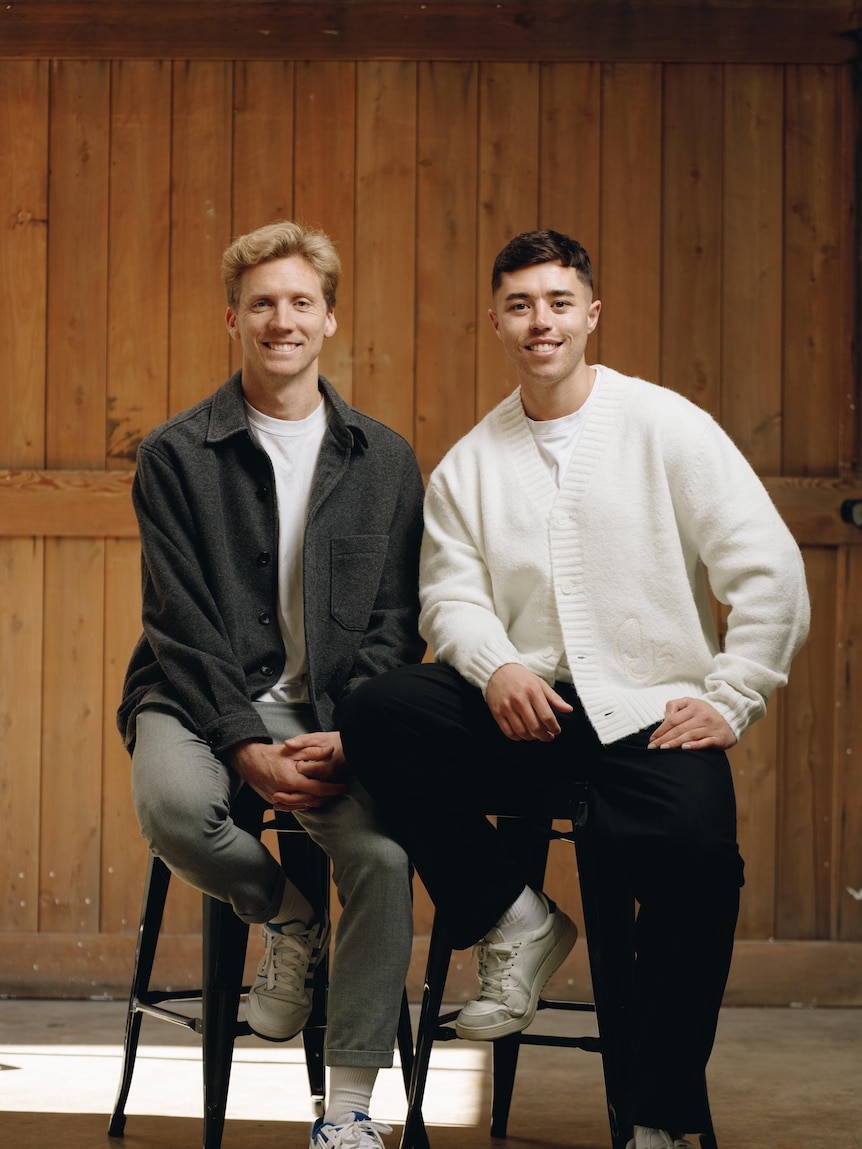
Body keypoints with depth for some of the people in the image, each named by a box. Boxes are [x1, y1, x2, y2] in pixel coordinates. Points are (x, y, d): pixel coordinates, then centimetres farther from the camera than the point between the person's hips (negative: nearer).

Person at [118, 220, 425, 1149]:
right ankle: (286, 915, -1)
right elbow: (182, 626, -4)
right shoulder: (176, 456, 2)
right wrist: (247, 744, -17)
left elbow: (395, 621, 7)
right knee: (171, 805, -35)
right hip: (204, 701, -1)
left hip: (332, 714, 1)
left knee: (383, 852, -26)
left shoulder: (383, 461, 10)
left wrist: (347, 734, -10)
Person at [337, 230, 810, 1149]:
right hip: (525, 709, 3)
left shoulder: (667, 427, 3)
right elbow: (450, 594, 6)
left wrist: (730, 700, -7)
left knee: (695, 848, -33)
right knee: (375, 713, -23)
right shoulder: (468, 465, 14)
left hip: (651, 712, -3)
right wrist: (496, 667, -15)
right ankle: (513, 922, -8)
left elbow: (770, 572, -1)